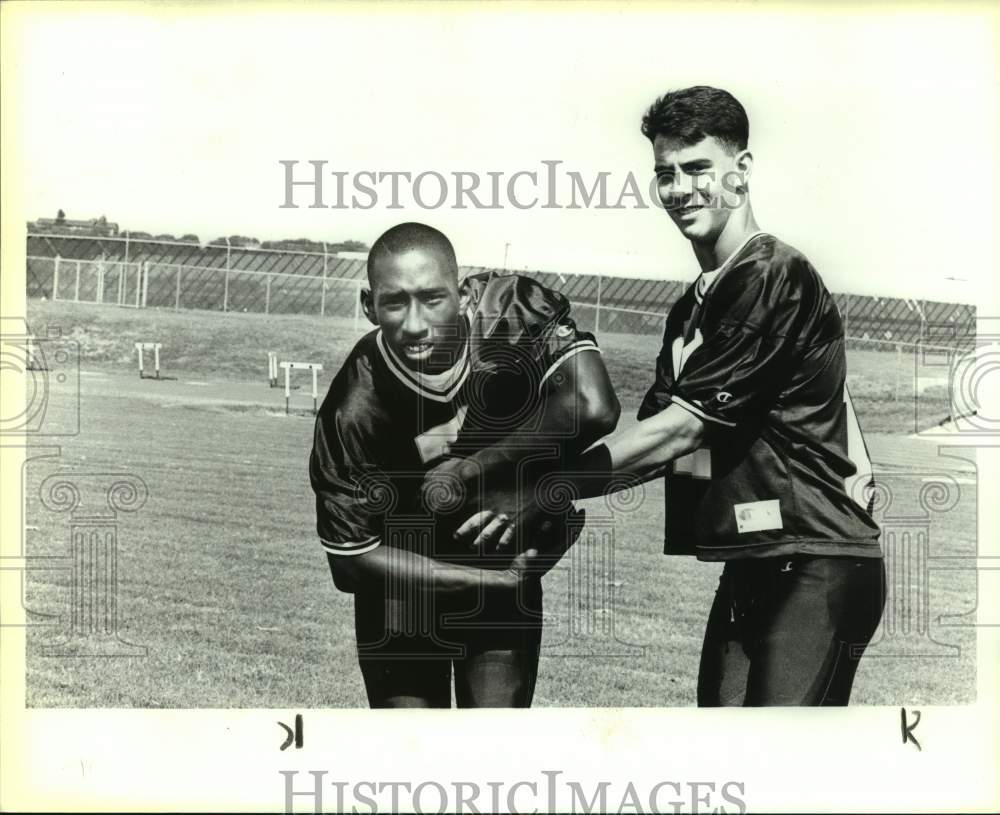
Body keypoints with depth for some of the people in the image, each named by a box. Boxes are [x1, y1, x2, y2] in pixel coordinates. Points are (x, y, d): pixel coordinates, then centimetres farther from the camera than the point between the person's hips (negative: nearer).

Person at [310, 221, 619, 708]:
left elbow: (593, 408, -41)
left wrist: (470, 470, -33)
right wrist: (496, 580, -20)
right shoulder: (353, 411, -27)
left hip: (510, 557, 1)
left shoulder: (513, 312, -26)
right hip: (403, 587, -1)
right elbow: (350, 553, -18)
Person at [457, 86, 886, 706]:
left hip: (816, 568, -9)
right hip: (748, 569, 9)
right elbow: (659, 441, 9)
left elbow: (680, 429, -19)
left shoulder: (777, 278, -14)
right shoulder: (693, 307, 15)